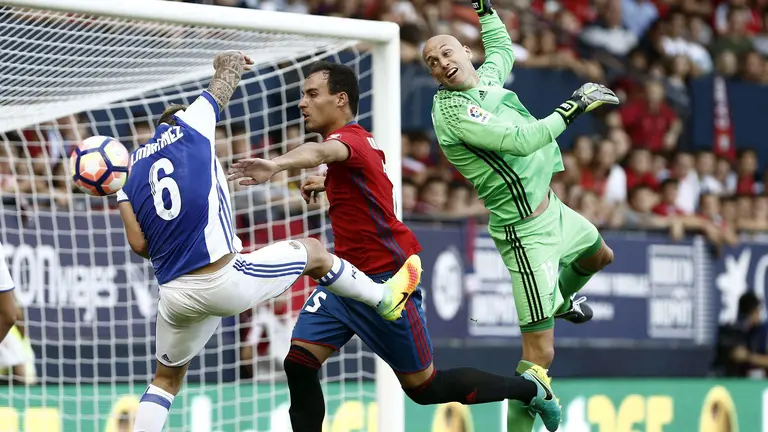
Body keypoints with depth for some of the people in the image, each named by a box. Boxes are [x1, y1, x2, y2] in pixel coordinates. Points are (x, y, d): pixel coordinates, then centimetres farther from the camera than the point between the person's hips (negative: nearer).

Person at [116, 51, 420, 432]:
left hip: (174, 296, 4)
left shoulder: (131, 168, 14)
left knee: (166, 379, 23)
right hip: (225, 282, -4)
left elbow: (139, 243, 4)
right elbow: (223, 84, 23)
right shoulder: (191, 126, 4)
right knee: (312, 251, 21)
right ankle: (385, 298, 40)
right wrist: (229, 63, 45)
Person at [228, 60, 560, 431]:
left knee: (423, 388, 3)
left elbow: (320, 152, -47)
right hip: (347, 275, 9)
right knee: (298, 363, -6)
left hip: (385, 279, -9)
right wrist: (327, 186, 13)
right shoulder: (360, 143, 9)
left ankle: (529, 388, 22)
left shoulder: (350, 138, -21)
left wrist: (275, 165, -68)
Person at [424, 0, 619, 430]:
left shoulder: (486, 77, 2)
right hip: (527, 231, -10)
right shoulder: (455, 112, -25)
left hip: (551, 208, 10)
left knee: (600, 255, 39)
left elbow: (503, 49, 28)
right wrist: (573, 107, -30)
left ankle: (561, 301, 66)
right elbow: (522, 140, -35)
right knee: (540, 351, -14)